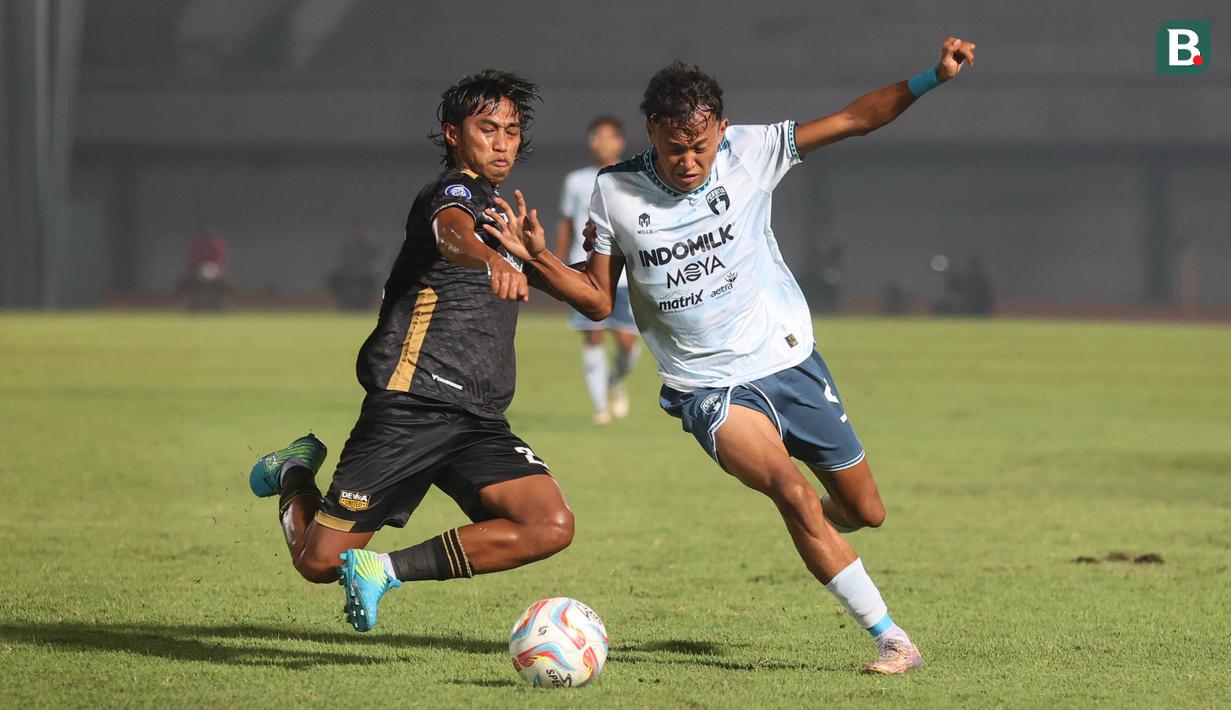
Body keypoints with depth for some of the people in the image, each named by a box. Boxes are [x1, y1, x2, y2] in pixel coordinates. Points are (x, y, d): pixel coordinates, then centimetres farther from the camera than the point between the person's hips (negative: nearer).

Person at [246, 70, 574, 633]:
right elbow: (451, 232, -33)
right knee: (319, 561, -4)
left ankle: (388, 568, -11)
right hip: (412, 402, -8)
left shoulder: (496, 205, 23)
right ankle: (297, 472, 29)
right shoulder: (458, 191, -5)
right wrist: (492, 259, -54)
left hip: (479, 419, 8)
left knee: (551, 527, -18)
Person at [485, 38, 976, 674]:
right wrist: (537, 259, -14)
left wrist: (932, 79, -15)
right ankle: (890, 638, -18)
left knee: (865, 512, 9)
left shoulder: (749, 152, -7)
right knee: (791, 490, -27)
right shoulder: (614, 192, -6)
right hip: (710, 388, -2)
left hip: (789, 359, 2)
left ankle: (819, 526, 49)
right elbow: (598, 299, 3)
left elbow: (854, 120, -4)